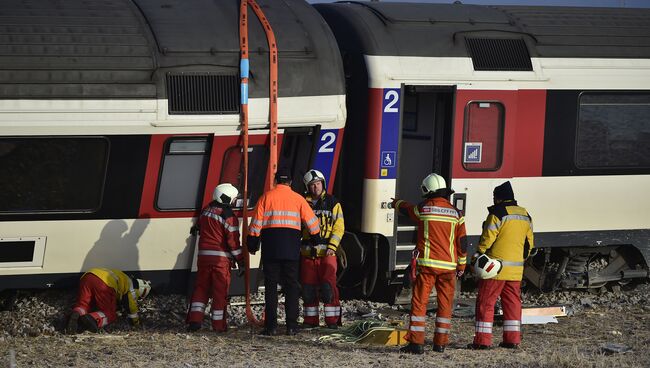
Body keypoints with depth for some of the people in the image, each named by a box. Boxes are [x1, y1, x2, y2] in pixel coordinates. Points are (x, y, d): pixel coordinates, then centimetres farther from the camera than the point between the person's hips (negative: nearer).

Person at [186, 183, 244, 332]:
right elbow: (233, 241, -11)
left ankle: (194, 320, 3)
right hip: (221, 257, -6)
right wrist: (240, 261, -5)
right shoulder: (228, 216, -11)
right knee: (220, 291, 1)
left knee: (201, 287, 11)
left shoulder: (205, 211, 10)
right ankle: (219, 324, 4)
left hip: (203, 255, 6)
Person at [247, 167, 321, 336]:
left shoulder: (266, 197, 2)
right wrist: (316, 241, 21)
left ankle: (271, 326, -3)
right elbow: (312, 221, 6)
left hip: (270, 246, 0)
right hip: (291, 249, 0)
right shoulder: (297, 199, 4)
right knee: (291, 286, 6)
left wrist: (252, 244, 7)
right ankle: (291, 325, 2)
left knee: (271, 286, 2)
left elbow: (256, 222, 0)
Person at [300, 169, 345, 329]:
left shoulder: (332, 203, 4)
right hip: (307, 252, 3)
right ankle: (310, 320, 14)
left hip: (327, 252, -3)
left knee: (328, 286, -10)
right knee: (308, 288, 4)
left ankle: (332, 320, -4)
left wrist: (332, 247, -11)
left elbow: (339, 227, 1)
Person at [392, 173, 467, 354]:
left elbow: (405, 209, 21)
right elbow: (462, 243, 6)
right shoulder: (456, 213, 3)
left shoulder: (423, 209, -1)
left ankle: (416, 342, -7)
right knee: (445, 304, 11)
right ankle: (440, 343, 13)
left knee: (419, 302, -1)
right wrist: (461, 265, 18)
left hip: (427, 264, -2)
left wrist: (397, 202, 45)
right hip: (448, 265, 2)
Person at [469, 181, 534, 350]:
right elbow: (529, 242, 18)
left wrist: (478, 255, 0)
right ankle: (512, 339, 11)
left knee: (485, 302, -2)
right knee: (512, 303, 13)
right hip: (516, 269, 7)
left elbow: (487, 238, -12)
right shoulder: (525, 215, 13)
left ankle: (483, 340, -4)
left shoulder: (498, 214, -11)